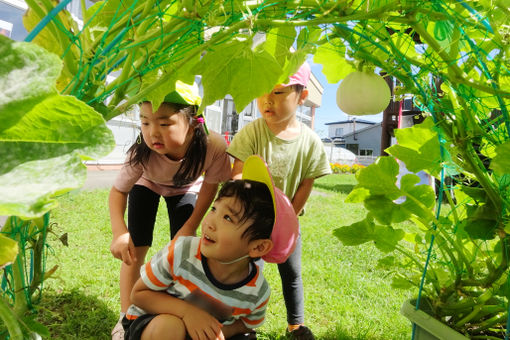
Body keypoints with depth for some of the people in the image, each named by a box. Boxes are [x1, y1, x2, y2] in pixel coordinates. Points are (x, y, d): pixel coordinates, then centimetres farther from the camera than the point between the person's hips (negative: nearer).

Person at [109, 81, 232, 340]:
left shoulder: (214, 146, -41)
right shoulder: (142, 152, -39)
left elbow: (210, 185, -20)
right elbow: (118, 191, -23)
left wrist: (190, 227, -17)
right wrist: (119, 233, -38)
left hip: (186, 189, 1)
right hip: (146, 185, 0)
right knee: (135, 250, -7)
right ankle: (126, 318, 13)